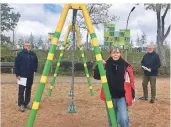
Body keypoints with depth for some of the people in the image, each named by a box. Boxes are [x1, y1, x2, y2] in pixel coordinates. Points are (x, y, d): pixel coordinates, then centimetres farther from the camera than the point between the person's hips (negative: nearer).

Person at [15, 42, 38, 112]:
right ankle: (21, 104, 9)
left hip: (30, 76, 4)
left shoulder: (33, 54, 4)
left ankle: (27, 103, 23)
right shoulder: (20, 54, -6)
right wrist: (17, 74, -10)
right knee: (21, 91, -1)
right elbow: (16, 64, -6)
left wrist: (35, 70, 5)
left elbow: (36, 63, 17)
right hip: (22, 75, -4)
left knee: (28, 90, 12)